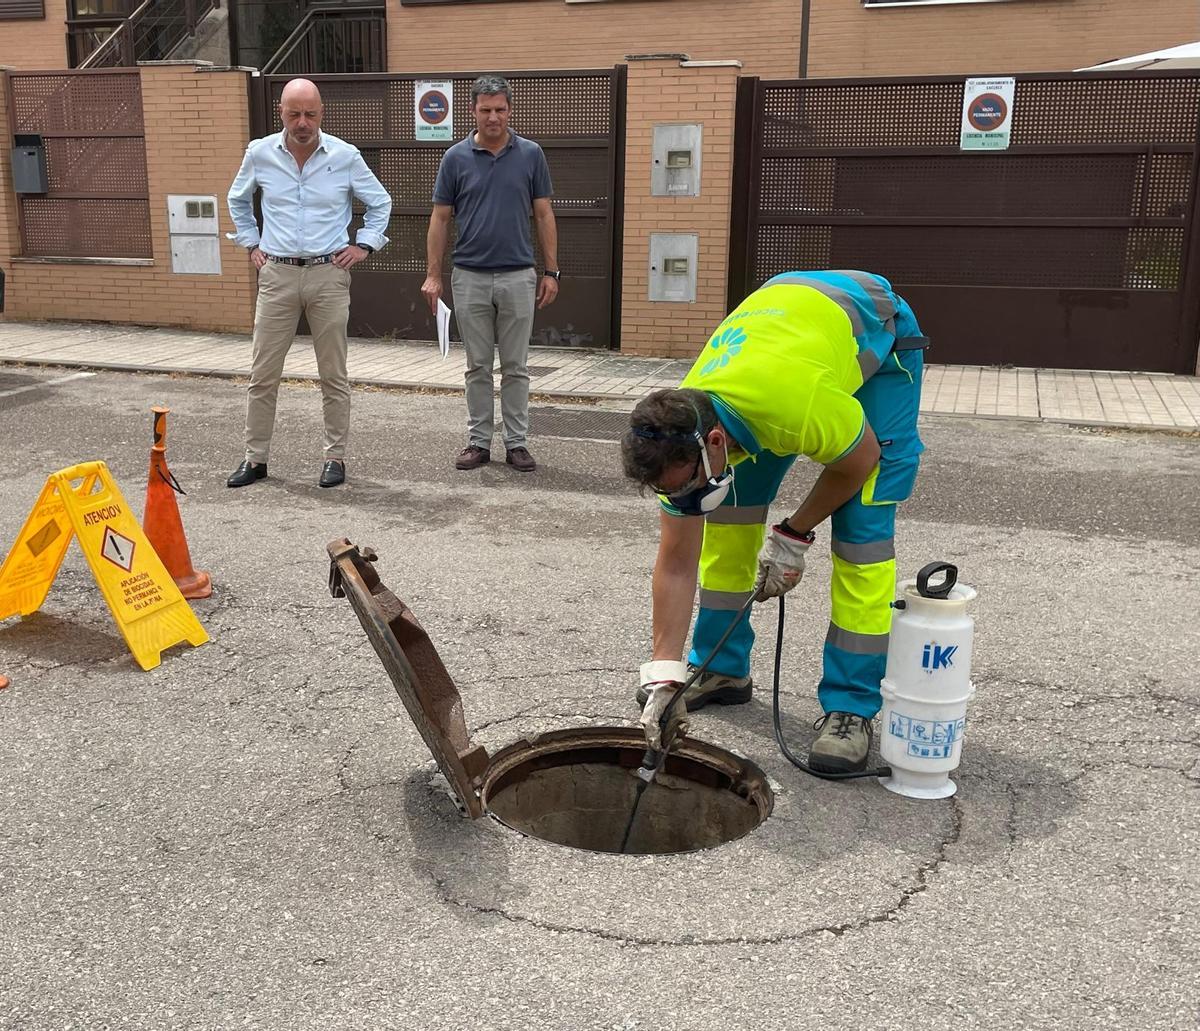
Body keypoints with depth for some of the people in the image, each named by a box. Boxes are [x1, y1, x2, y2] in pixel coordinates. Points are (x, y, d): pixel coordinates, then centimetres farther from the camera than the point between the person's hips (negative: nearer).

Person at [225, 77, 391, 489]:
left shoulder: (345, 156, -2)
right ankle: (255, 458, 14)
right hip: (277, 274, 2)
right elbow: (238, 200, 21)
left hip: (329, 274, -1)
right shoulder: (260, 154, 2)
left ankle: (335, 457, 14)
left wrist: (364, 244, 4)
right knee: (263, 373, 3)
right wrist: (250, 243, 14)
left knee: (333, 375, 4)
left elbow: (380, 203, 13)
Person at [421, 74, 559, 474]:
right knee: (478, 367, 7)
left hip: (518, 277, 0)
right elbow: (440, 218, 3)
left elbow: (543, 215, 4)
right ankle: (478, 441, 16)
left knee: (515, 367, 6)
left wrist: (551, 271, -2)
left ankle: (517, 442, 14)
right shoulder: (456, 157, 1)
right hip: (470, 277, 0)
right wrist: (432, 274, -2)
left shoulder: (531, 154, 2)